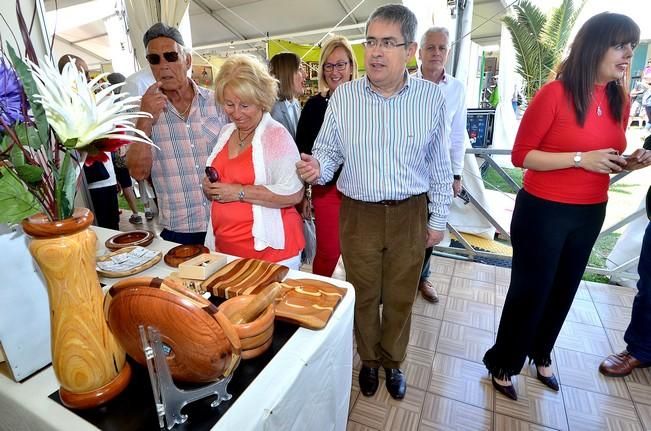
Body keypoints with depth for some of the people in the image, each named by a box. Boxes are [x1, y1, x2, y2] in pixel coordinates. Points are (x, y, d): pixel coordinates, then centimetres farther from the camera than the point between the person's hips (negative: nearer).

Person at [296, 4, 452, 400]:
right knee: (364, 295, 16)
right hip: (359, 214, 1)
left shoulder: (431, 96, -4)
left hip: (410, 215, 0)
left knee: (400, 297, 17)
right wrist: (317, 168, -21)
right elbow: (329, 150, 3)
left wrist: (439, 217, 4)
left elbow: (440, 163, 2)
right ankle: (369, 360, 44)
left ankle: (394, 361, 44)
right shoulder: (343, 96, -4)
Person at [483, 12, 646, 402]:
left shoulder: (621, 101, 6)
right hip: (543, 211, -7)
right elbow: (521, 155, -15)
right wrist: (580, 158, -22)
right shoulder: (555, 94, -14)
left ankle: (540, 354, 45)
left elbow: (608, 158, 16)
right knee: (529, 292, 4)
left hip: (590, 213, 7)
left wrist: (627, 163, -5)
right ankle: (503, 364, 28)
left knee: (563, 291, 20)